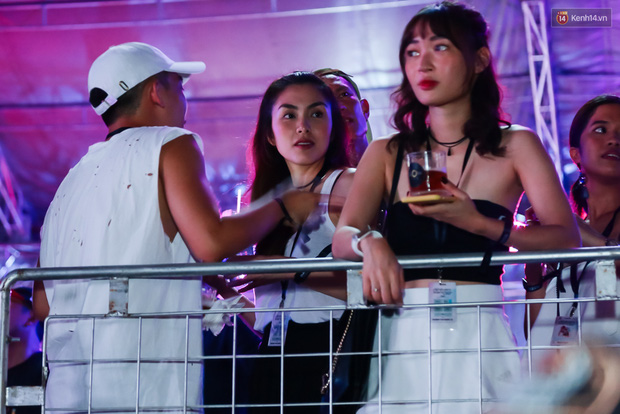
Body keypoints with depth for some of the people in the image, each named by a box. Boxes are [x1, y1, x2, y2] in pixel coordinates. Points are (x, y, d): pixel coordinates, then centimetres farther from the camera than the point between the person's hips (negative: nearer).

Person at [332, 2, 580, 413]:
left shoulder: (515, 145, 7)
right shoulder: (386, 154, 14)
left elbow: (567, 240, -4)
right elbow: (342, 238, 2)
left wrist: (479, 224, -17)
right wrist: (369, 242, -22)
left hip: (480, 333, -1)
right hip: (401, 333, 2)